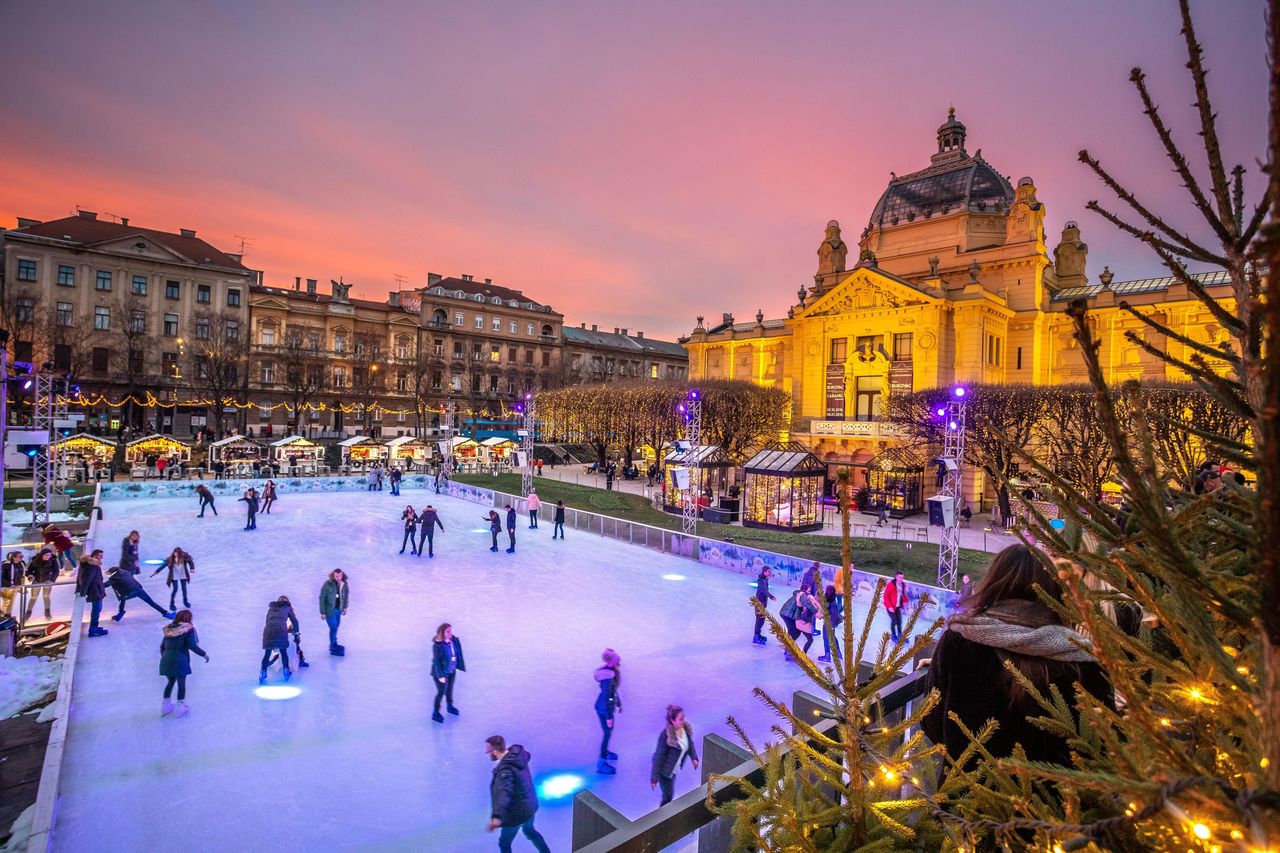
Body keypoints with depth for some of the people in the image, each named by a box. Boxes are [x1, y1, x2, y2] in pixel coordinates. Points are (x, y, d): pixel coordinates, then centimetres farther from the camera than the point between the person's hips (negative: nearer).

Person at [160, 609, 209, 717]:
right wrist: (204, 654, -6)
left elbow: (162, 646, 13)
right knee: (181, 684, 9)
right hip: (180, 661, -6)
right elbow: (192, 645, -16)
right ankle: (180, 707, 17)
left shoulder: (168, 629, 9)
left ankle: (165, 705, 32)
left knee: (170, 682, 24)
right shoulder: (188, 629, -10)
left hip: (166, 660, 6)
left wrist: (164, 656, 30)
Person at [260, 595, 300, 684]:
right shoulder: (287, 607, 24)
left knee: (267, 653, 11)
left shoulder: (271, 608, 32)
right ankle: (286, 672, 16)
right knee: (283, 651, 12)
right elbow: (294, 621, 24)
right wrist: (297, 632, 40)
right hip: (281, 629, -2)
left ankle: (262, 674, 7)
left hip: (268, 629, 2)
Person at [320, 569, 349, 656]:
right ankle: (333, 648, 17)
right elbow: (322, 598, -14)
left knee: (336, 626, 16)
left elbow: (345, 595, 8)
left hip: (339, 609, 5)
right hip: (329, 610, -5)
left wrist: (345, 607, 11)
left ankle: (334, 644, 36)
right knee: (333, 628, -1)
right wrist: (322, 612, -11)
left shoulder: (344, 584, -9)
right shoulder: (327, 584, -22)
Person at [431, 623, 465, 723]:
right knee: (441, 692, 7)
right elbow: (436, 661, -21)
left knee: (449, 689, 24)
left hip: (452, 671, 6)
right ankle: (435, 713, 27)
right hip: (441, 672, -6)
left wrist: (460, 666, 5)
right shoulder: (437, 646, -27)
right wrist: (440, 676, -19)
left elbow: (459, 654, 1)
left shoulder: (455, 641, -11)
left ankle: (449, 706, 47)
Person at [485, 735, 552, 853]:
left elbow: (504, 792, -48)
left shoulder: (505, 769, -33)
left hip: (516, 813, -8)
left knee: (504, 843, 17)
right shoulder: (517, 754, -8)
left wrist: (497, 817, -60)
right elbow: (527, 755, 18)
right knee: (529, 830, 33)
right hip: (530, 805, 8)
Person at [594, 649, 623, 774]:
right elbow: (606, 698, -26)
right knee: (607, 733, 3)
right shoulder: (608, 678, -32)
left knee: (609, 730, 25)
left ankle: (605, 752, 48)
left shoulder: (613, 672, -4)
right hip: (604, 708, -9)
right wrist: (609, 717, -19)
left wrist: (618, 704, 22)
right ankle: (601, 764, 15)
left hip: (606, 706, 9)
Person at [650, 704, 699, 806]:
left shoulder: (685, 728, -13)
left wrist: (694, 758, -6)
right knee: (668, 797, 6)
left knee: (669, 794, 25)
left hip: (674, 768, 7)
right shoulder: (666, 735, -32)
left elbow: (690, 743, 7)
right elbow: (658, 756, -24)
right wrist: (654, 778, -19)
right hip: (665, 770, -7)